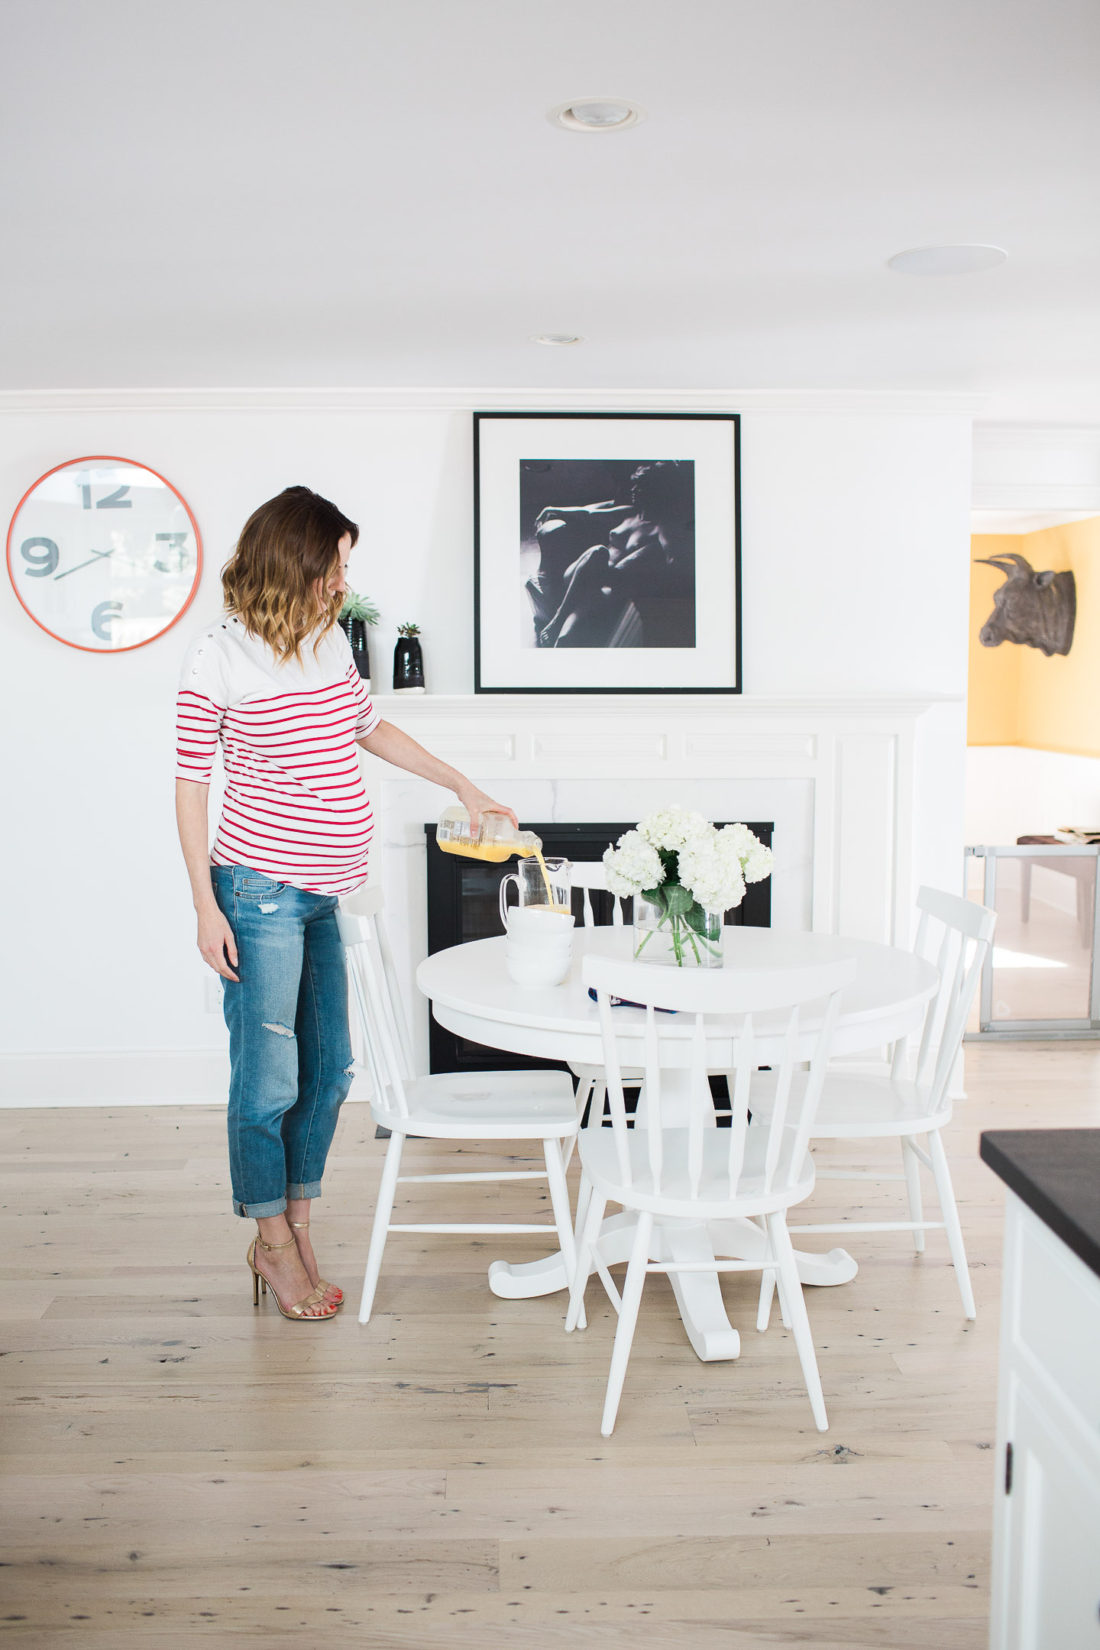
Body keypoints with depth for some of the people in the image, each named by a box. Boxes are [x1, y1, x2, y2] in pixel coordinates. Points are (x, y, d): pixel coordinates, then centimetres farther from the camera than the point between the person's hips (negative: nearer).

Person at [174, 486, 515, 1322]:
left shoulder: (331, 642, 9)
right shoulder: (216, 662, -9)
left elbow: (371, 728, 24)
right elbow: (192, 785, -6)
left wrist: (463, 785, 25)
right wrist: (207, 908, -10)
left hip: (322, 893, 7)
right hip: (261, 891, -7)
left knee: (329, 1067, 11)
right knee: (268, 1073, -1)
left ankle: (293, 1230, 27)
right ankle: (275, 1244, 19)